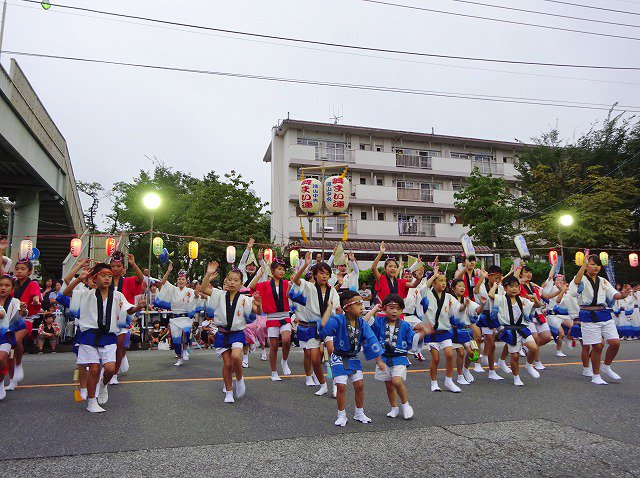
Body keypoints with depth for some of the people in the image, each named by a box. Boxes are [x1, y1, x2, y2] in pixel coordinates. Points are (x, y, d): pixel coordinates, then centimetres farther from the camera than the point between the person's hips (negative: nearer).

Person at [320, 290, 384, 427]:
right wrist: (329, 307, -32)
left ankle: (359, 413, 24)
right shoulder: (339, 320, -22)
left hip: (353, 358, 4)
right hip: (339, 358, -4)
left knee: (359, 385, 2)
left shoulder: (362, 323, -7)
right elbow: (324, 325, -42)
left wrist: (379, 360, -6)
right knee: (341, 386, -7)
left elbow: (371, 341, -6)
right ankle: (342, 416, 14)